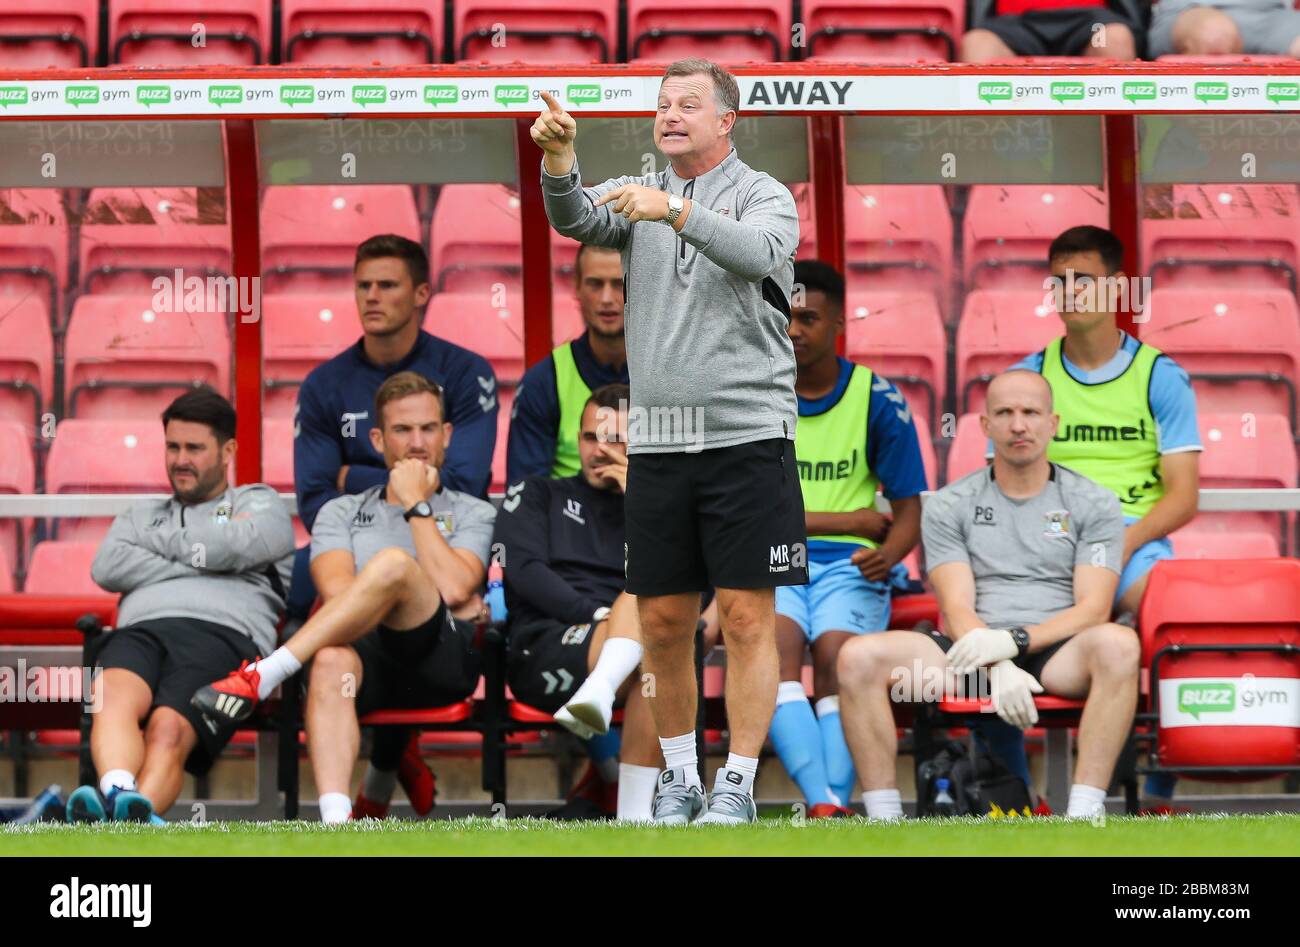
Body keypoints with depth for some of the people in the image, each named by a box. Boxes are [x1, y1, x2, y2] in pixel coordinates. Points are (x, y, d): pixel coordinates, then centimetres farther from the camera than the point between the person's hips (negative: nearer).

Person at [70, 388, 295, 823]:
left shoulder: (258, 502, 29)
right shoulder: (143, 514, 39)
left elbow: (235, 546, 3)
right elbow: (107, 568, 16)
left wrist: (156, 540, 17)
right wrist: (196, 562, 9)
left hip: (223, 634, -3)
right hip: (140, 630, 3)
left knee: (169, 729, -36)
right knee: (114, 695, -38)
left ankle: (135, 815, -64)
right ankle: (117, 794, -64)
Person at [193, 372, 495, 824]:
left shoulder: (472, 513, 22)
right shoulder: (342, 513, 27)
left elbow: (453, 587, 0)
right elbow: (336, 590, 7)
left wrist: (417, 506, 7)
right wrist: (428, 599, 3)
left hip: (444, 656, -1)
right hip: (367, 652, 1)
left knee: (393, 563, -32)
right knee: (330, 662, -39)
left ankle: (261, 677, -34)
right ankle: (335, 825, -59)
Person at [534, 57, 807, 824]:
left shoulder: (764, 195, 1)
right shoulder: (637, 194, 12)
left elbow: (759, 252, -21)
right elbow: (577, 218, -8)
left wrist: (675, 212, -33)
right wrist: (559, 161, -29)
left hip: (746, 436, -4)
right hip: (657, 438, 4)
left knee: (747, 618, -5)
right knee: (663, 620, 6)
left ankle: (737, 788, 0)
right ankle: (679, 777, 18)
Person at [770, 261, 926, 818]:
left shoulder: (877, 400, 7)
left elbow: (908, 511, 7)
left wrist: (887, 554, -17)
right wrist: (847, 521, -4)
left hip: (849, 565, 0)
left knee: (836, 652, -31)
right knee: (776, 641, -32)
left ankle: (834, 803, -40)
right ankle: (824, 803, -46)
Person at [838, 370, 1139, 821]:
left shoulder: (1094, 504, 9)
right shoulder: (949, 506, 12)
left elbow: (1092, 610, -1)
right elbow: (957, 607, 0)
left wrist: (1015, 640, -18)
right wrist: (998, 668, -21)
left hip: (1057, 653, -1)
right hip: (975, 658, 1)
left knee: (1118, 643, -37)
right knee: (859, 657, -24)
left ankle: (1084, 814, -39)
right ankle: (883, 821, -22)